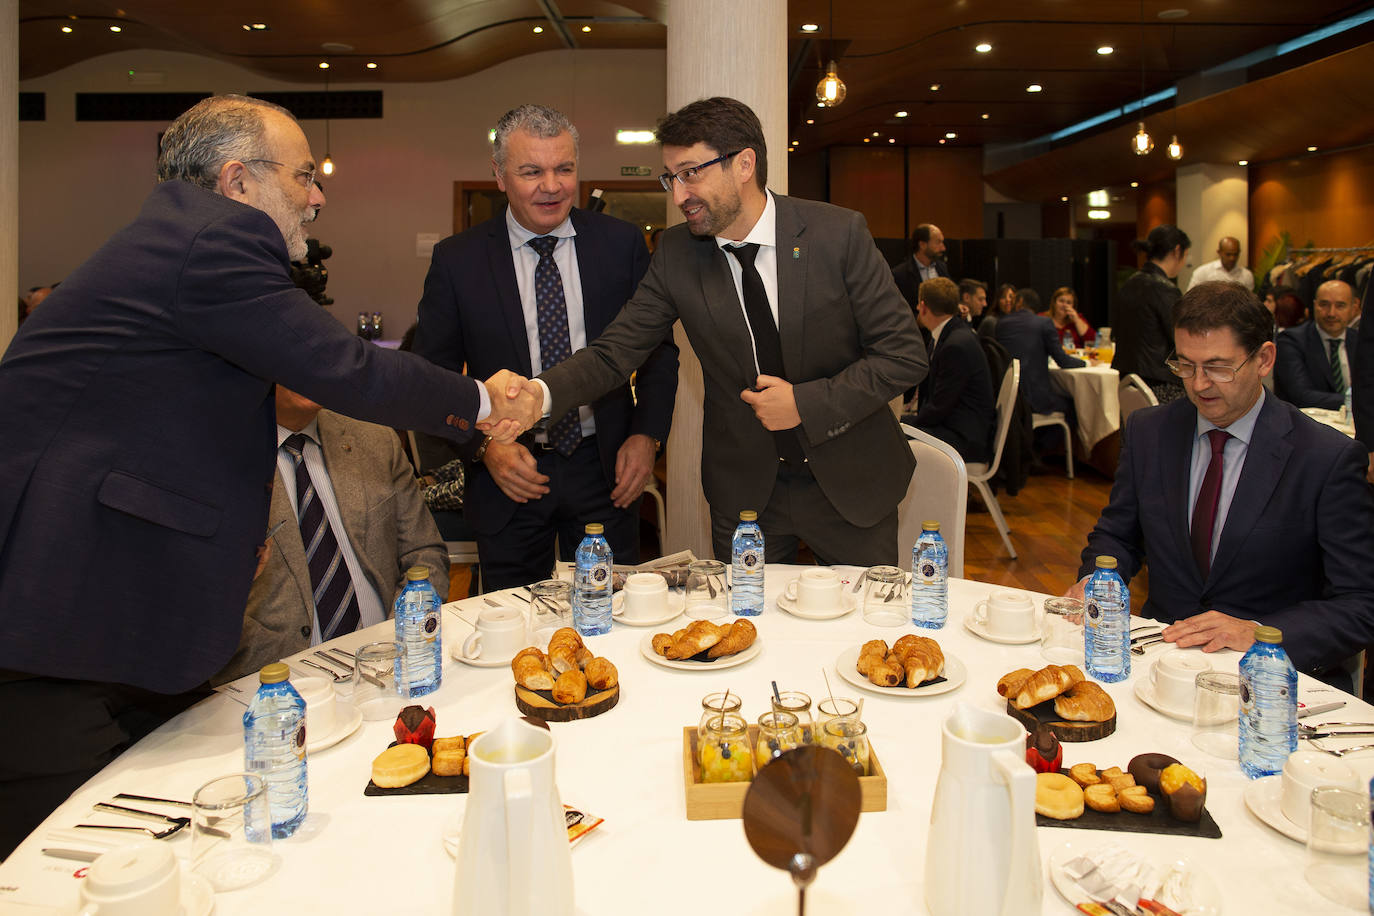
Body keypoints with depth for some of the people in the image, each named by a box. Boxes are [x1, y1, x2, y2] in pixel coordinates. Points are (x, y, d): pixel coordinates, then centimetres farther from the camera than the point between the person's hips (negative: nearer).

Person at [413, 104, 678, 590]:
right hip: (509, 476, 0)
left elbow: (659, 349, 6)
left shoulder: (621, 243, -1)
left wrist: (647, 433, -7)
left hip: (605, 470, 1)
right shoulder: (456, 259, -2)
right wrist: (485, 445, -12)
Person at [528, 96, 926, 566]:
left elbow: (905, 355, -11)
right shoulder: (677, 254, -5)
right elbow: (613, 352, -7)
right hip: (743, 491, 2)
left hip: (849, 480, -1)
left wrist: (807, 404, -19)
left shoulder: (839, 233, -13)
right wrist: (539, 394, -25)